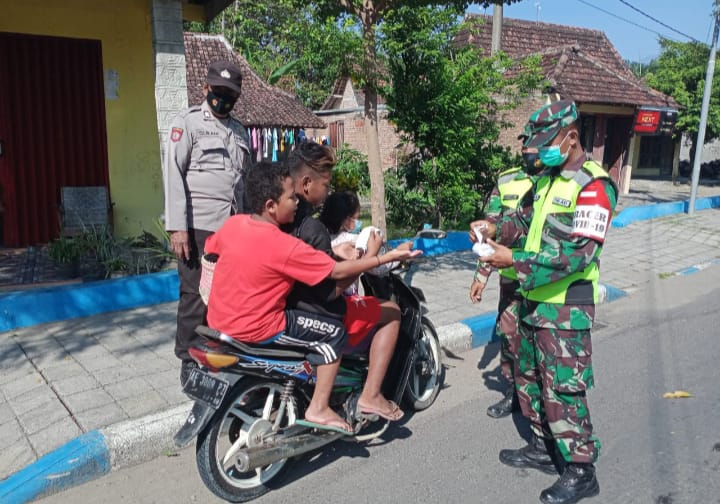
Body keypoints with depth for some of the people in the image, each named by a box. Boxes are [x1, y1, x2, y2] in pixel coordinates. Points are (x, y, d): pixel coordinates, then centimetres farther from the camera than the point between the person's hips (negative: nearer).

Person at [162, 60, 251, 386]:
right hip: (198, 226, -5)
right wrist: (177, 226, -14)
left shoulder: (239, 130, 20)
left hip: (233, 226, 5)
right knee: (196, 296, 0)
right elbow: (174, 173, -6)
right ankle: (190, 364, 12)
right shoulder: (188, 121, 2)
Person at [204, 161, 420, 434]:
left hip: (219, 320, 8)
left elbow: (209, 248, 17)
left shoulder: (232, 224, -2)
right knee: (334, 333, -1)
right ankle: (318, 409, 5)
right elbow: (338, 271, -18)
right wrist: (387, 257, -13)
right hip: (256, 329, -8)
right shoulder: (284, 246, -23)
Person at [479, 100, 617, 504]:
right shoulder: (547, 179, 12)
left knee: (563, 390, -2)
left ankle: (581, 470, 15)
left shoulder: (593, 186, -16)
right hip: (534, 301, 9)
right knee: (530, 379, 18)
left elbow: (577, 254, -23)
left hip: (565, 308, -9)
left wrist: (515, 261, -23)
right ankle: (544, 448, 34)